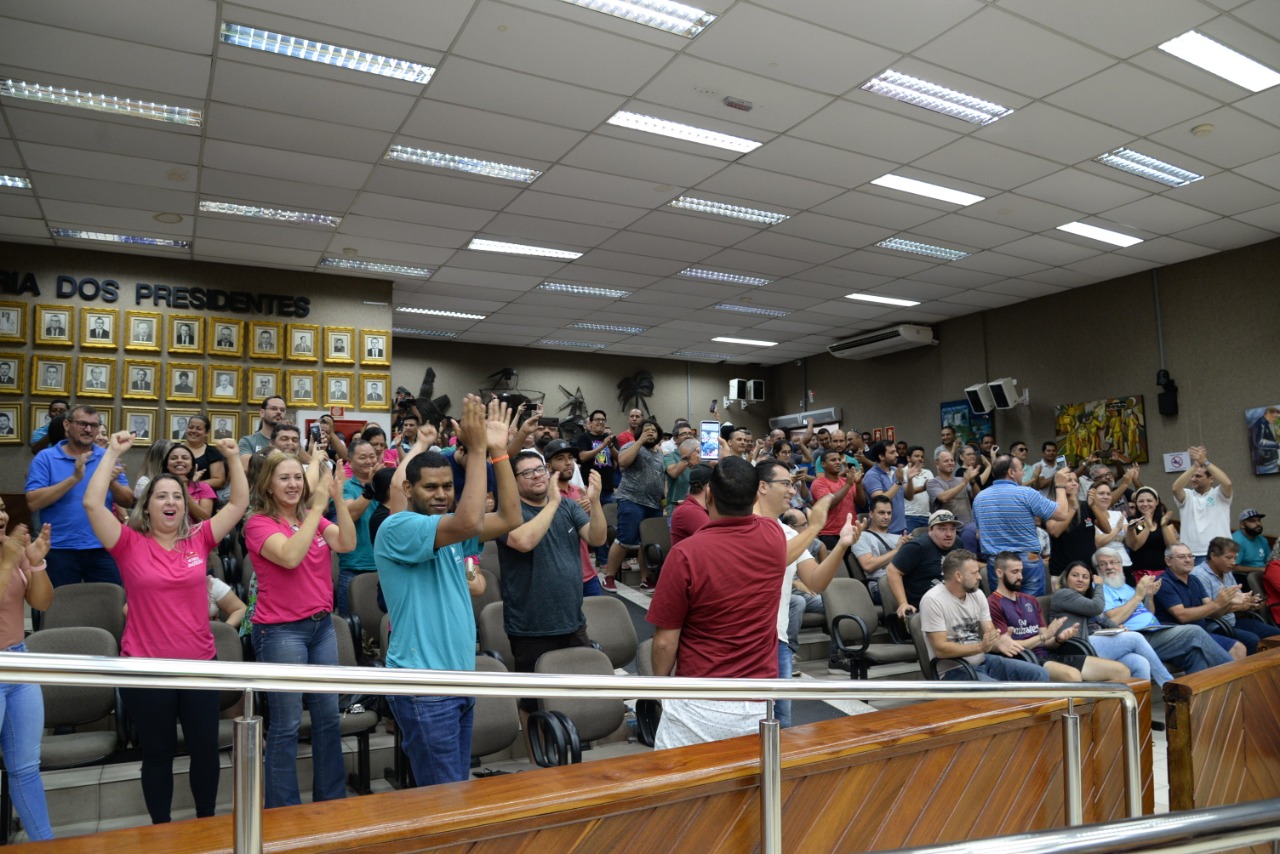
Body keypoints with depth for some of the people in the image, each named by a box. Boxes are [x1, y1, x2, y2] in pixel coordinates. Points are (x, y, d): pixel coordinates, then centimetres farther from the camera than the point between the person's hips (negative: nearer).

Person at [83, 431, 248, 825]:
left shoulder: (199, 539, 1)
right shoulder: (130, 544, -5)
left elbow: (239, 503, 1)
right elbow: (92, 503, -17)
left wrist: (233, 458, -5)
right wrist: (113, 453, -16)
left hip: (200, 663, 2)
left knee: (206, 748, 11)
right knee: (158, 753, 12)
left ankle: (206, 822, 30)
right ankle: (161, 830, 29)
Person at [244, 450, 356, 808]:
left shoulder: (314, 518, 9)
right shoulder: (259, 523, -9)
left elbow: (347, 544, -8)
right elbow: (290, 556, -27)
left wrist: (338, 500, -20)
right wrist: (318, 505, -27)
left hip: (321, 624, 6)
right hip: (281, 630, -6)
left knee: (328, 717, 12)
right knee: (286, 725, 0)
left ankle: (332, 800, 26)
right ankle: (284, 809, 16)